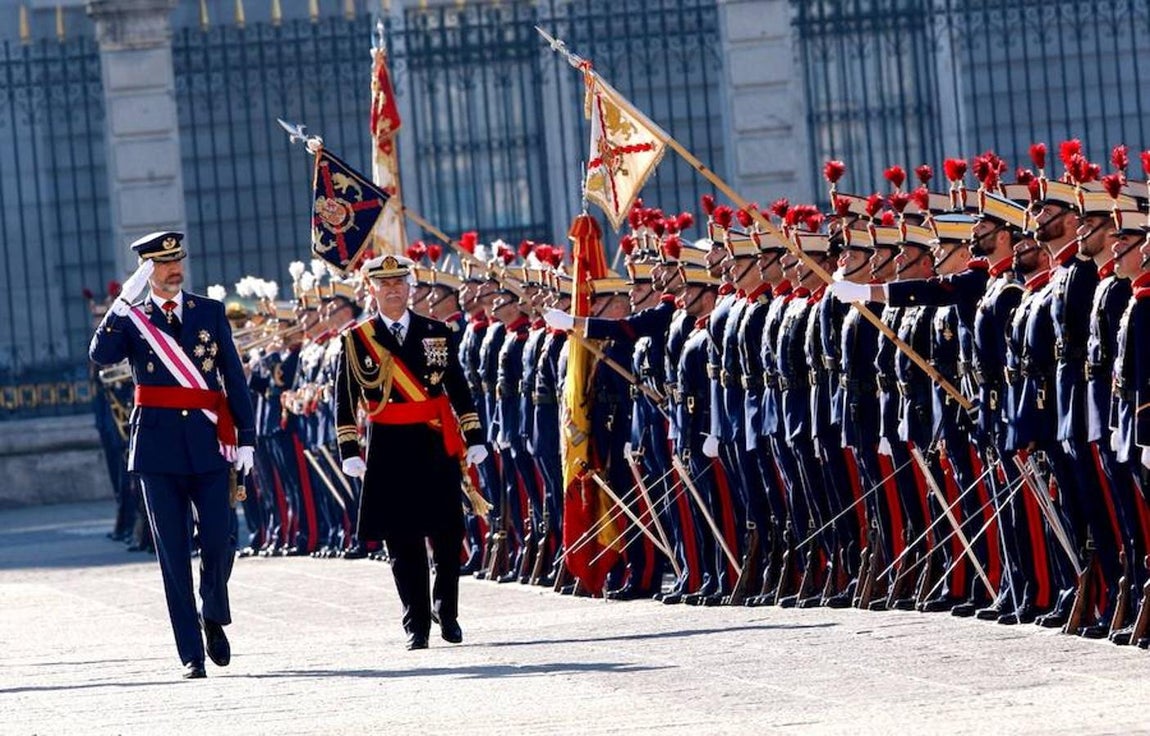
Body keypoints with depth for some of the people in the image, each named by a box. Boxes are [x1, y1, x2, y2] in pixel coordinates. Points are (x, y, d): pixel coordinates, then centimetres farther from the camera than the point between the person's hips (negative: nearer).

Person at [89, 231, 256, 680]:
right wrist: (124, 304, -20)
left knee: (220, 538, -7)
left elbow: (234, 378, 9)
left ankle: (215, 618, 22)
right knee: (173, 554, -1)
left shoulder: (210, 313, 10)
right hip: (158, 445, -1)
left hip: (208, 442, 1)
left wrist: (246, 437, 2)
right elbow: (101, 355, -14)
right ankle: (191, 655, 2)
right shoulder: (130, 320, 6)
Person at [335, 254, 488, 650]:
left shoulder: (437, 333, 8)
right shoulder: (355, 340, 3)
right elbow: (345, 400, 3)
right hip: (390, 450, -1)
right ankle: (416, 625, 7)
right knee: (403, 539, 0)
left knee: (447, 533, 2)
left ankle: (446, 610, 22)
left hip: (437, 446, 1)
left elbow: (459, 389, 11)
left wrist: (474, 438, 6)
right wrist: (350, 452, -4)